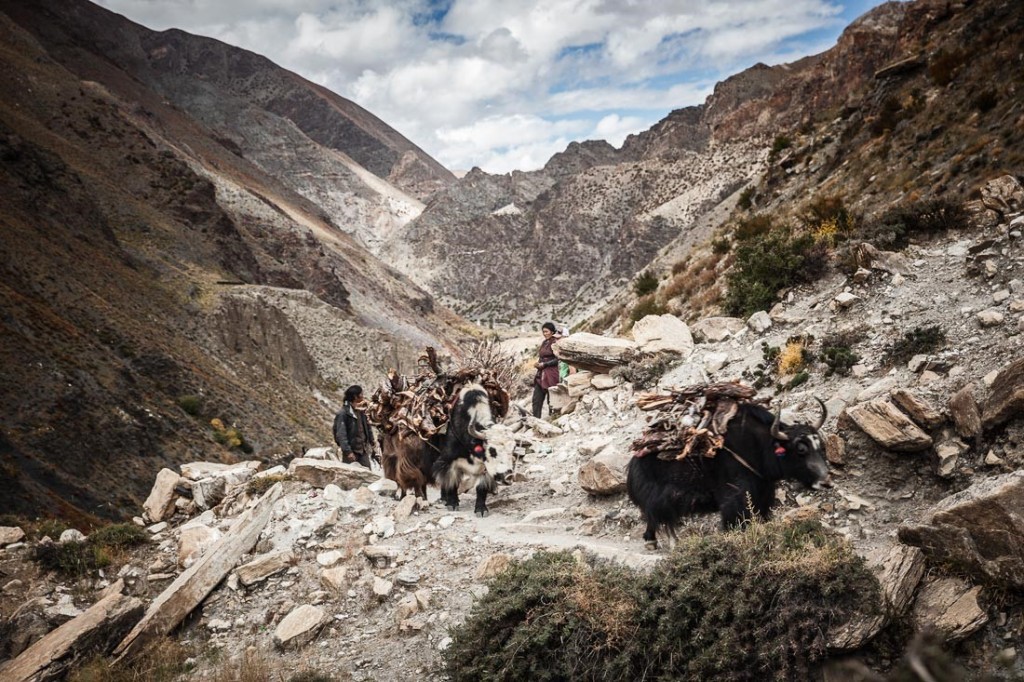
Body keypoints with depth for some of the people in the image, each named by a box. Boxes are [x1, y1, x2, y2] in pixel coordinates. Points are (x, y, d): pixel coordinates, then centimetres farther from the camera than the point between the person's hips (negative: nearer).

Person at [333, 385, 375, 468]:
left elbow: (367, 428, 19)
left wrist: (371, 443, 17)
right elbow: (341, 434, -19)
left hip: (363, 450, 7)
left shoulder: (361, 411, 8)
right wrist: (348, 451, -23)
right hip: (351, 451, -7)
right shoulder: (343, 413, -15)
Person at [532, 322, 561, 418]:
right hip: (541, 374, 8)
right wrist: (538, 364, 4)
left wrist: (544, 364, -13)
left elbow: (557, 359, -13)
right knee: (536, 399, 2)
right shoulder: (544, 343, 16)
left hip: (551, 374, -8)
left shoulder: (555, 343, -8)